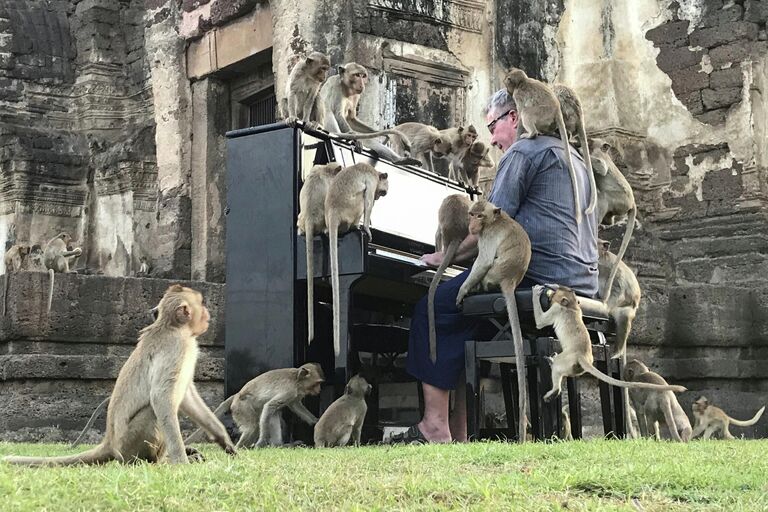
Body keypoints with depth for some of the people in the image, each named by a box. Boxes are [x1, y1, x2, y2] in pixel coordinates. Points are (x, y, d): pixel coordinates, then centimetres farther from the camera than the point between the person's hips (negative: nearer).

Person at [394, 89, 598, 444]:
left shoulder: (523, 152, -2)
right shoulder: (573, 158, 28)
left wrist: (445, 256, 6)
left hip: (538, 281, -10)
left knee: (432, 309, -4)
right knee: (463, 316, 18)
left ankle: (435, 427, -10)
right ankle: (458, 433, 10)